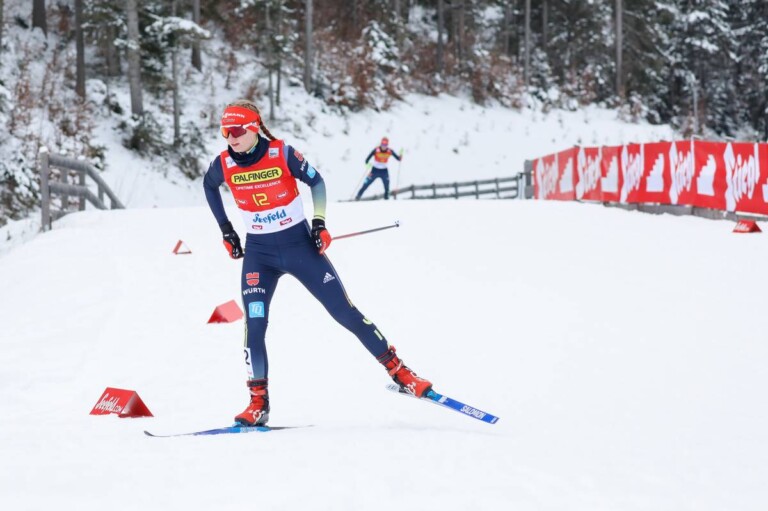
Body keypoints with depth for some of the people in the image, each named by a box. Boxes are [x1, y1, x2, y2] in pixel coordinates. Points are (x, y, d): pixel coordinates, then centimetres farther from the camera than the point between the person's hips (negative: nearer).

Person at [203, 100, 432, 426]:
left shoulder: (282, 154, -16)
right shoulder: (224, 164, -9)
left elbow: (316, 181, 1)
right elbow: (209, 186, 15)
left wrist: (319, 222, -8)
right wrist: (225, 230, 13)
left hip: (299, 244, -2)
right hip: (258, 254, 2)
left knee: (345, 312, -1)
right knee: (254, 325, -13)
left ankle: (398, 371, 10)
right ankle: (258, 402, -3)